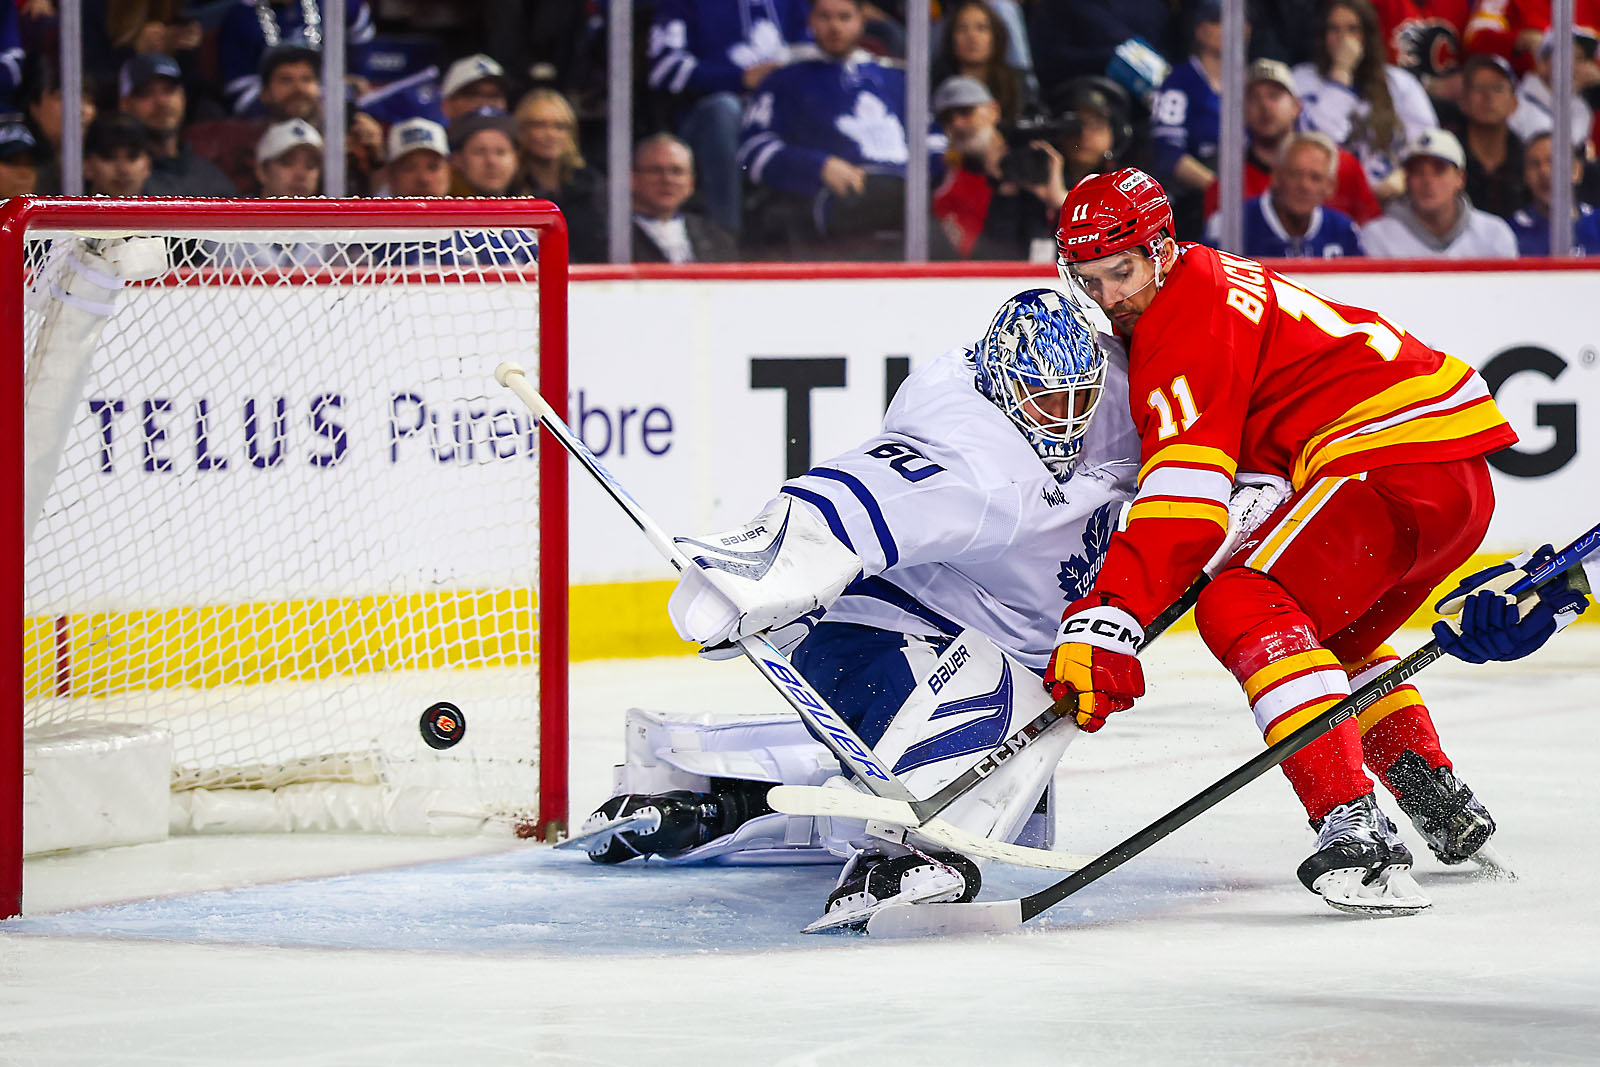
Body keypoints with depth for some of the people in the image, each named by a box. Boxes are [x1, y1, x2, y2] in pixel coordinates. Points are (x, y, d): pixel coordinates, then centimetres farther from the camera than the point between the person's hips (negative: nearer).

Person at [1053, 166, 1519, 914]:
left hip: (1397, 457, -11)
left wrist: (1107, 622, -29)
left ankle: (1355, 832, -34)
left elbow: (1182, 495, -23)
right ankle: (1446, 813, 30)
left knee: (1242, 612, -21)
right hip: (1460, 482, 11)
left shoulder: (1189, 316, -11)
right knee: (1327, 635, 29)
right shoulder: (1208, 285, 21)